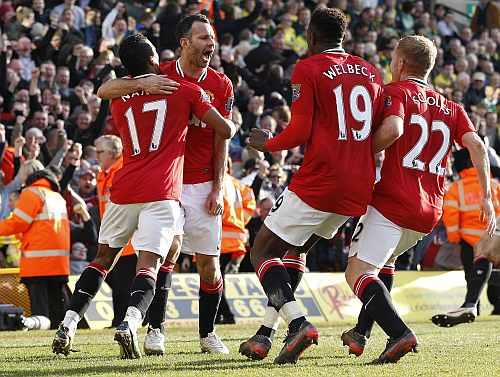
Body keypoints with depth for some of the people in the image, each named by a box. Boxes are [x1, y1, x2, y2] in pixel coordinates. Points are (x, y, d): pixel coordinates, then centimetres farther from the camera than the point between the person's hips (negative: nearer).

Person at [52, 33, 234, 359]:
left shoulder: (119, 102, 16)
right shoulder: (186, 91, 5)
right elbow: (225, 130, 5)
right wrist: (233, 125, 28)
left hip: (125, 190, 4)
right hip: (162, 193, -4)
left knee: (104, 257, 18)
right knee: (149, 264, -9)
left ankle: (68, 325, 9)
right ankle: (130, 324, -33)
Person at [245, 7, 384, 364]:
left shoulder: (308, 70, -5)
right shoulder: (372, 73, 13)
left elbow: (299, 132, -11)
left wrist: (267, 143, 8)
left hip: (319, 182, -7)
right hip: (360, 187, 7)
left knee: (262, 252, 3)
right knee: (289, 249, 24)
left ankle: (299, 323, -19)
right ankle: (266, 335, 20)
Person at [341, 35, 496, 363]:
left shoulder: (396, 92, -1)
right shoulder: (451, 107, 17)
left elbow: (392, 129, -21)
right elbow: (476, 145, 4)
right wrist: (487, 197, 3)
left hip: (395, 199, -7)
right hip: (430, 212, 7)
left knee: (358, 273, -8)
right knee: (384, 261, 31)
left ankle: (400, 333, -28)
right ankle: (361, 333, 31)